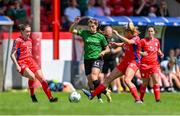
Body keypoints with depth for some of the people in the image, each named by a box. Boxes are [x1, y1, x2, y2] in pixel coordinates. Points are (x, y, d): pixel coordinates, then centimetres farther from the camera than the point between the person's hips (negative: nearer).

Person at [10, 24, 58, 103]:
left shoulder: (29, 40, 15)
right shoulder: (18, 41, -7)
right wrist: (17, 65, -17)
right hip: (22, 63, -7)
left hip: (31, 62, 7)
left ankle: (50, 98, 0)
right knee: (32, 76, -30)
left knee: (42, 78, -4)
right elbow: (12, 55, -9)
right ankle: (32, 95, -7)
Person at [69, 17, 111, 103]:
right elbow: (71, 30, 5)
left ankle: (105, 92, -13)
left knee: (94, 77, -26)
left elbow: (107, 49, 11)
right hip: (87, 60, 4)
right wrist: (75, 23, -11)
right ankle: (99, 98, 10)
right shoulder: (84, 33, 7)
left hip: (97, 59, -4)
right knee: (90, 81, 0)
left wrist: (103, 52, -10)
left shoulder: (100, 37, 3)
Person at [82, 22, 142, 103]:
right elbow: (124, 44, 31)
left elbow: (128, 42, -36)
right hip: (125, 62, 9)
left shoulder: (136, 38, -14)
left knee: (127, 80, -33)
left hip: (133, 62, -9)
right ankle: (92, 95, 17)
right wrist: (116, 44, 10)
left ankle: (138, 100, -29)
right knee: (109, 78, 11)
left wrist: (117, 34, -29)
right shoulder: (128, 39, 9)